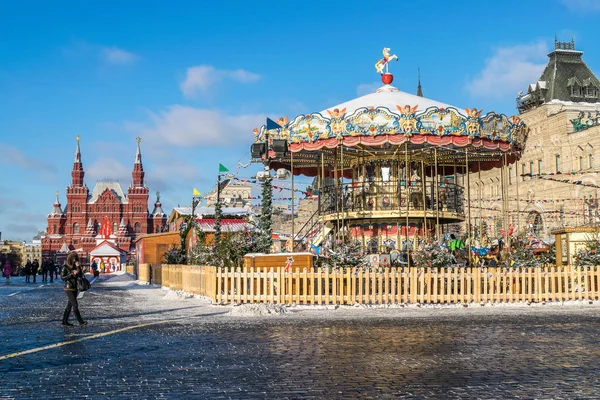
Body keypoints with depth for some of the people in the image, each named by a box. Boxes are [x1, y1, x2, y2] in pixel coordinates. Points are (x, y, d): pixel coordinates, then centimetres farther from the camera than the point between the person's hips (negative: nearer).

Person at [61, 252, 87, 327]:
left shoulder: (75, 267, 9)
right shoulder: (65, 267, -8)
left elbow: (80, 275, 0)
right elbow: (62, 277, -11)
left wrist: (78, 267, -12)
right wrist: (72, 274, -17)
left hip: (75, 288, 7)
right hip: (69, 288, -7)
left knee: (69, 305, 10)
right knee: (75, 305, -9)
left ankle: (65, 322, 16)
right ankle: (81, 322, -6)